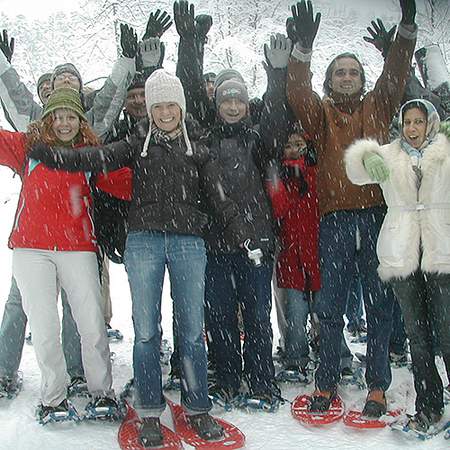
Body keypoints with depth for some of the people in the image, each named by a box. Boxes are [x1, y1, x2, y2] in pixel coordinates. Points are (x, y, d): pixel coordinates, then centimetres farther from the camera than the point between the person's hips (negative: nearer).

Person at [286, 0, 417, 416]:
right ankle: (327, 383, 16)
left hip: (376, 214, 1)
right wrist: (303, 47, -24)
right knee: (330, 306, 4)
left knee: (380, 303, 5)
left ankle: (377, 386, 15)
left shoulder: (376, 107, 15)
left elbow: (395, 75, 2)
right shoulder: (321, 112, 10)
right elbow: (298, 95, -8)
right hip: (335, 218, -1)